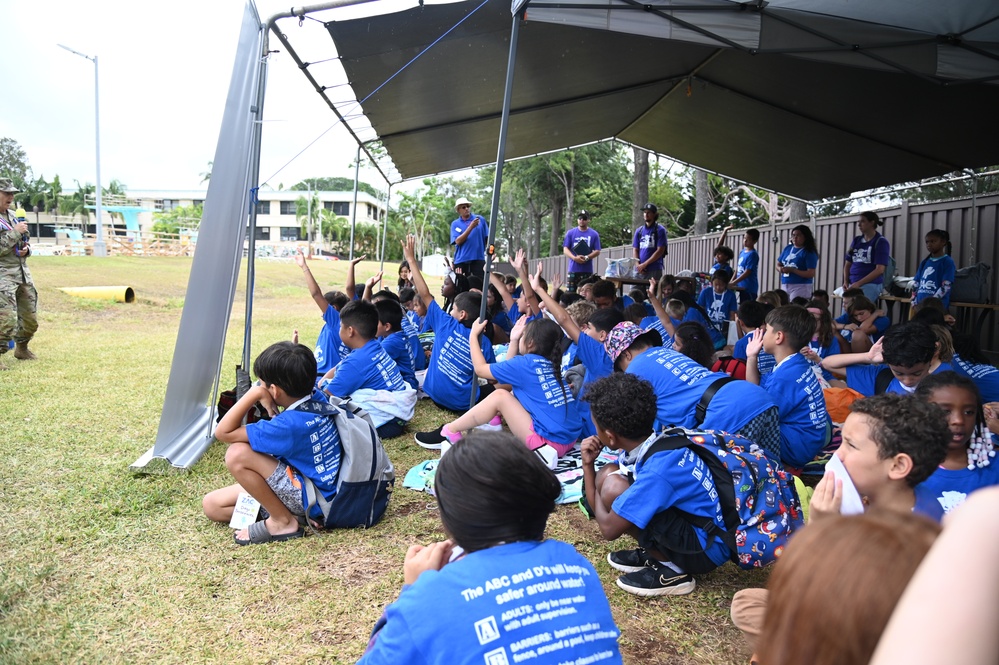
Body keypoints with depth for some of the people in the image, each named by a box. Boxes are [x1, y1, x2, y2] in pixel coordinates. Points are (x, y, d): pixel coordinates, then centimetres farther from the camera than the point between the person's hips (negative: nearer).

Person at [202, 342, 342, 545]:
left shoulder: (290, 424, -30)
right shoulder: (318, 399, -5)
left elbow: (223, 433, -24)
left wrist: (254, 394, -24)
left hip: (312, 499, -8)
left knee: (237, 454, -26)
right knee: (211, 505, 8)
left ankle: (282, 521, -10)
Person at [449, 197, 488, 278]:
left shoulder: (480, 219, 7)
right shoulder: (455, 224, 6)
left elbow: (487, 238, 10)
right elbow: (458, 241, -8)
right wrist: (471, 227, -15)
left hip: (478, 259, 0)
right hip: (461, 260, 0)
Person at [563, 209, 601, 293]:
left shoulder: (594, 234, 5)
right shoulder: (570, 233, 7)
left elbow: (597, 251, 3)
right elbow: (565, 249, 4)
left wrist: (586, 258, -15)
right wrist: (574, 258, -14)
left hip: (587, 270, 0)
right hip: (573, 269, 0)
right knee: (570, 293, -1)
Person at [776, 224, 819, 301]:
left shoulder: (809, 253, -7)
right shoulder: (787, 248, 11)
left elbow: (811, 274, -14)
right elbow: (778, 264, 18)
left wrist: (792, 270, -21)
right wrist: (780, 269, -6)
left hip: (800, 287, -6)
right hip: (785, 285, 6)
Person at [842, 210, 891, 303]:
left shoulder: (881, 242, -2)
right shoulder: (856, 240, 15)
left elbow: (879, 269, -10)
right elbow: (847, 264, 19)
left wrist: (858, 283, -17)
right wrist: (846, 282, 1)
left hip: (871, 285, -6)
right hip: (852, 285, 6)